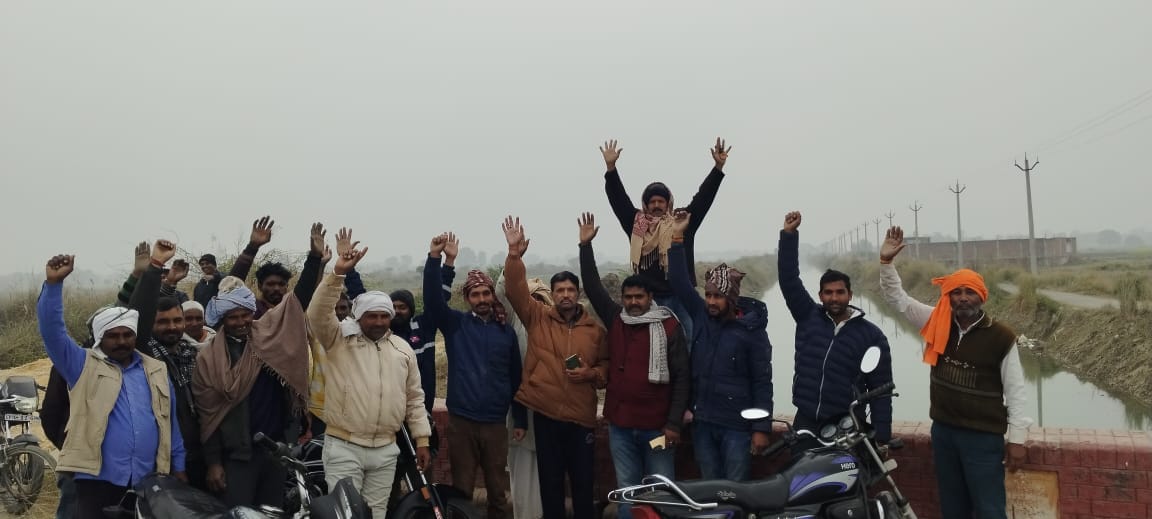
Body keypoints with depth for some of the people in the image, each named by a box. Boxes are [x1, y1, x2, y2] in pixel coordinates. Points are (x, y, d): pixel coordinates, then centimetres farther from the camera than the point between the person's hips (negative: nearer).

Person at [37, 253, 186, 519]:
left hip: (148, 480, 3)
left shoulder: (156, 371, 10)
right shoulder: (84, 366, 2)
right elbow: (52, 331, -11)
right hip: (98, 479, -3)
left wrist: (178, 467, 10)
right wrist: (53, 283, -21)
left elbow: (170, 422, 12)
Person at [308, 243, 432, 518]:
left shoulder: (403, 349, 8)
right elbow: (318, 314, -21)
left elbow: (414, 398, 11)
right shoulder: (340, 339, -2)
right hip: (343, 447, -4)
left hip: (386, 450, 4)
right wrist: (338, 274, -29)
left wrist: (422, 439, 7)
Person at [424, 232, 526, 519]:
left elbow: (515, 378, 8)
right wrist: (434, 258, -26)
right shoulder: (455, 324, 2)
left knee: (497, 490, 10)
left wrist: (521, 419, 8)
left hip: (495, 423, 1)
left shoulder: (506, 331, 5)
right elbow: (432, 299, -14)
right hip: (461, 421, -1)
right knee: (462, 488, 9)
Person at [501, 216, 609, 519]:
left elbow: (607, 366, 10)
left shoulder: (594, 330, 3)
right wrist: (514, 255, -25)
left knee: (582, 482, 10)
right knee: (550, 483, 12)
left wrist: (591, 373, -12)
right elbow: (515, 290, -11)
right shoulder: (537, 318, 1)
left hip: (581, 417, 0)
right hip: (545, 414, 0)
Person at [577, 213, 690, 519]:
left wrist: (674, 423, -11)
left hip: (657, 426, -4)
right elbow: (592, 287, 6)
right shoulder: (615, 319, 5)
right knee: (627, 490, 12)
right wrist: (586, 245, 0)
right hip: (620, 425, 4)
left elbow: (682, 377, -7)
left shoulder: (668, 326, -6)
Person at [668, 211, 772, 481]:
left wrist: (762, 428, -11)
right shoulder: (701, 315, 4)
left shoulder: (751, 329, -8)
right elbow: (680, 283, 0)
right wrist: (677, 238, -7)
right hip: (702, 422, 5)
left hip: (737, 426, -4)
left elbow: (762, 382, -8)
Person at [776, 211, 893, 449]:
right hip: (805, 422, 2)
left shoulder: (872, 335, -1)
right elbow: (789, 279, -4)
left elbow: (880, 388, -2)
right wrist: (789, 234, -12)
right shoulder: (808, 316, 4)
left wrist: (882, 437, -7)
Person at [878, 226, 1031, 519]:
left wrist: (1017, 439, -9)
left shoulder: (1001, 337, -10)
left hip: (984, 436, -4)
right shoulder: (937, 325, 0)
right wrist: (887, 261, -11)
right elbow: (896, 297, 3)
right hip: (943, 430, 4)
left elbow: (1015, 392, -7)